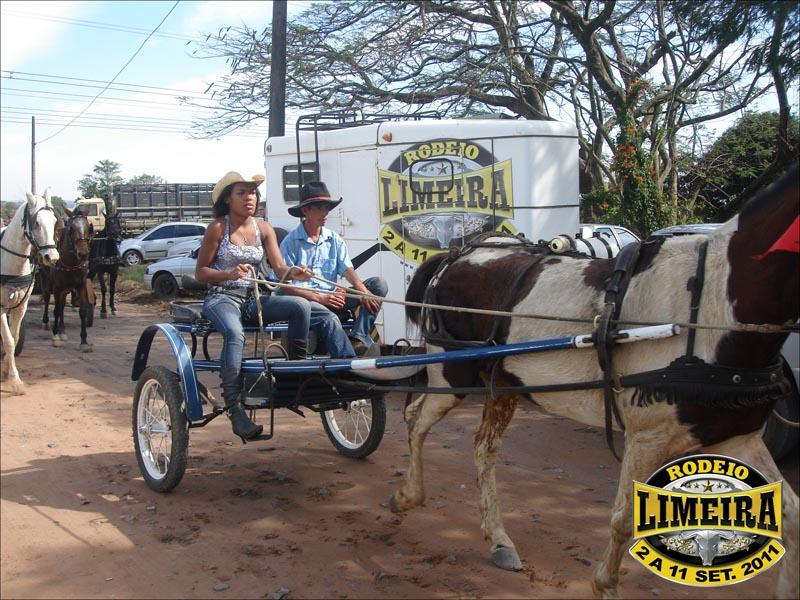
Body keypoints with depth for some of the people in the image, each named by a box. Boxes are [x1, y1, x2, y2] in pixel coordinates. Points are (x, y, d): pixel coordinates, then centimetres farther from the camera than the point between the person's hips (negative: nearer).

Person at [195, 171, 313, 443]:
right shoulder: (218, 227, -3)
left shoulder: (263, 228, 9)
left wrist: (292, 272, -24)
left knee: (301, 305, -22)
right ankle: (234, 409, -39)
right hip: (222, 298, -5)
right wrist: (229, 274, -21)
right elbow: (200, 272, -3)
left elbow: (279, 267, 0)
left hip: (253, 299, 5)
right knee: (235, 334, -39)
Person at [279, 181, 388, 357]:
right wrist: (319, 298, -17)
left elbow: (347, 270, 3)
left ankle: (358, 339, -31)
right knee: (329, 318, -39)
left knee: (379, 284, -13)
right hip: (305, 301, -5)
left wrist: (362, 289, -19)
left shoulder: (335, 240, 15)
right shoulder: (291, 242, 0)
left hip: (332, 299, 6)